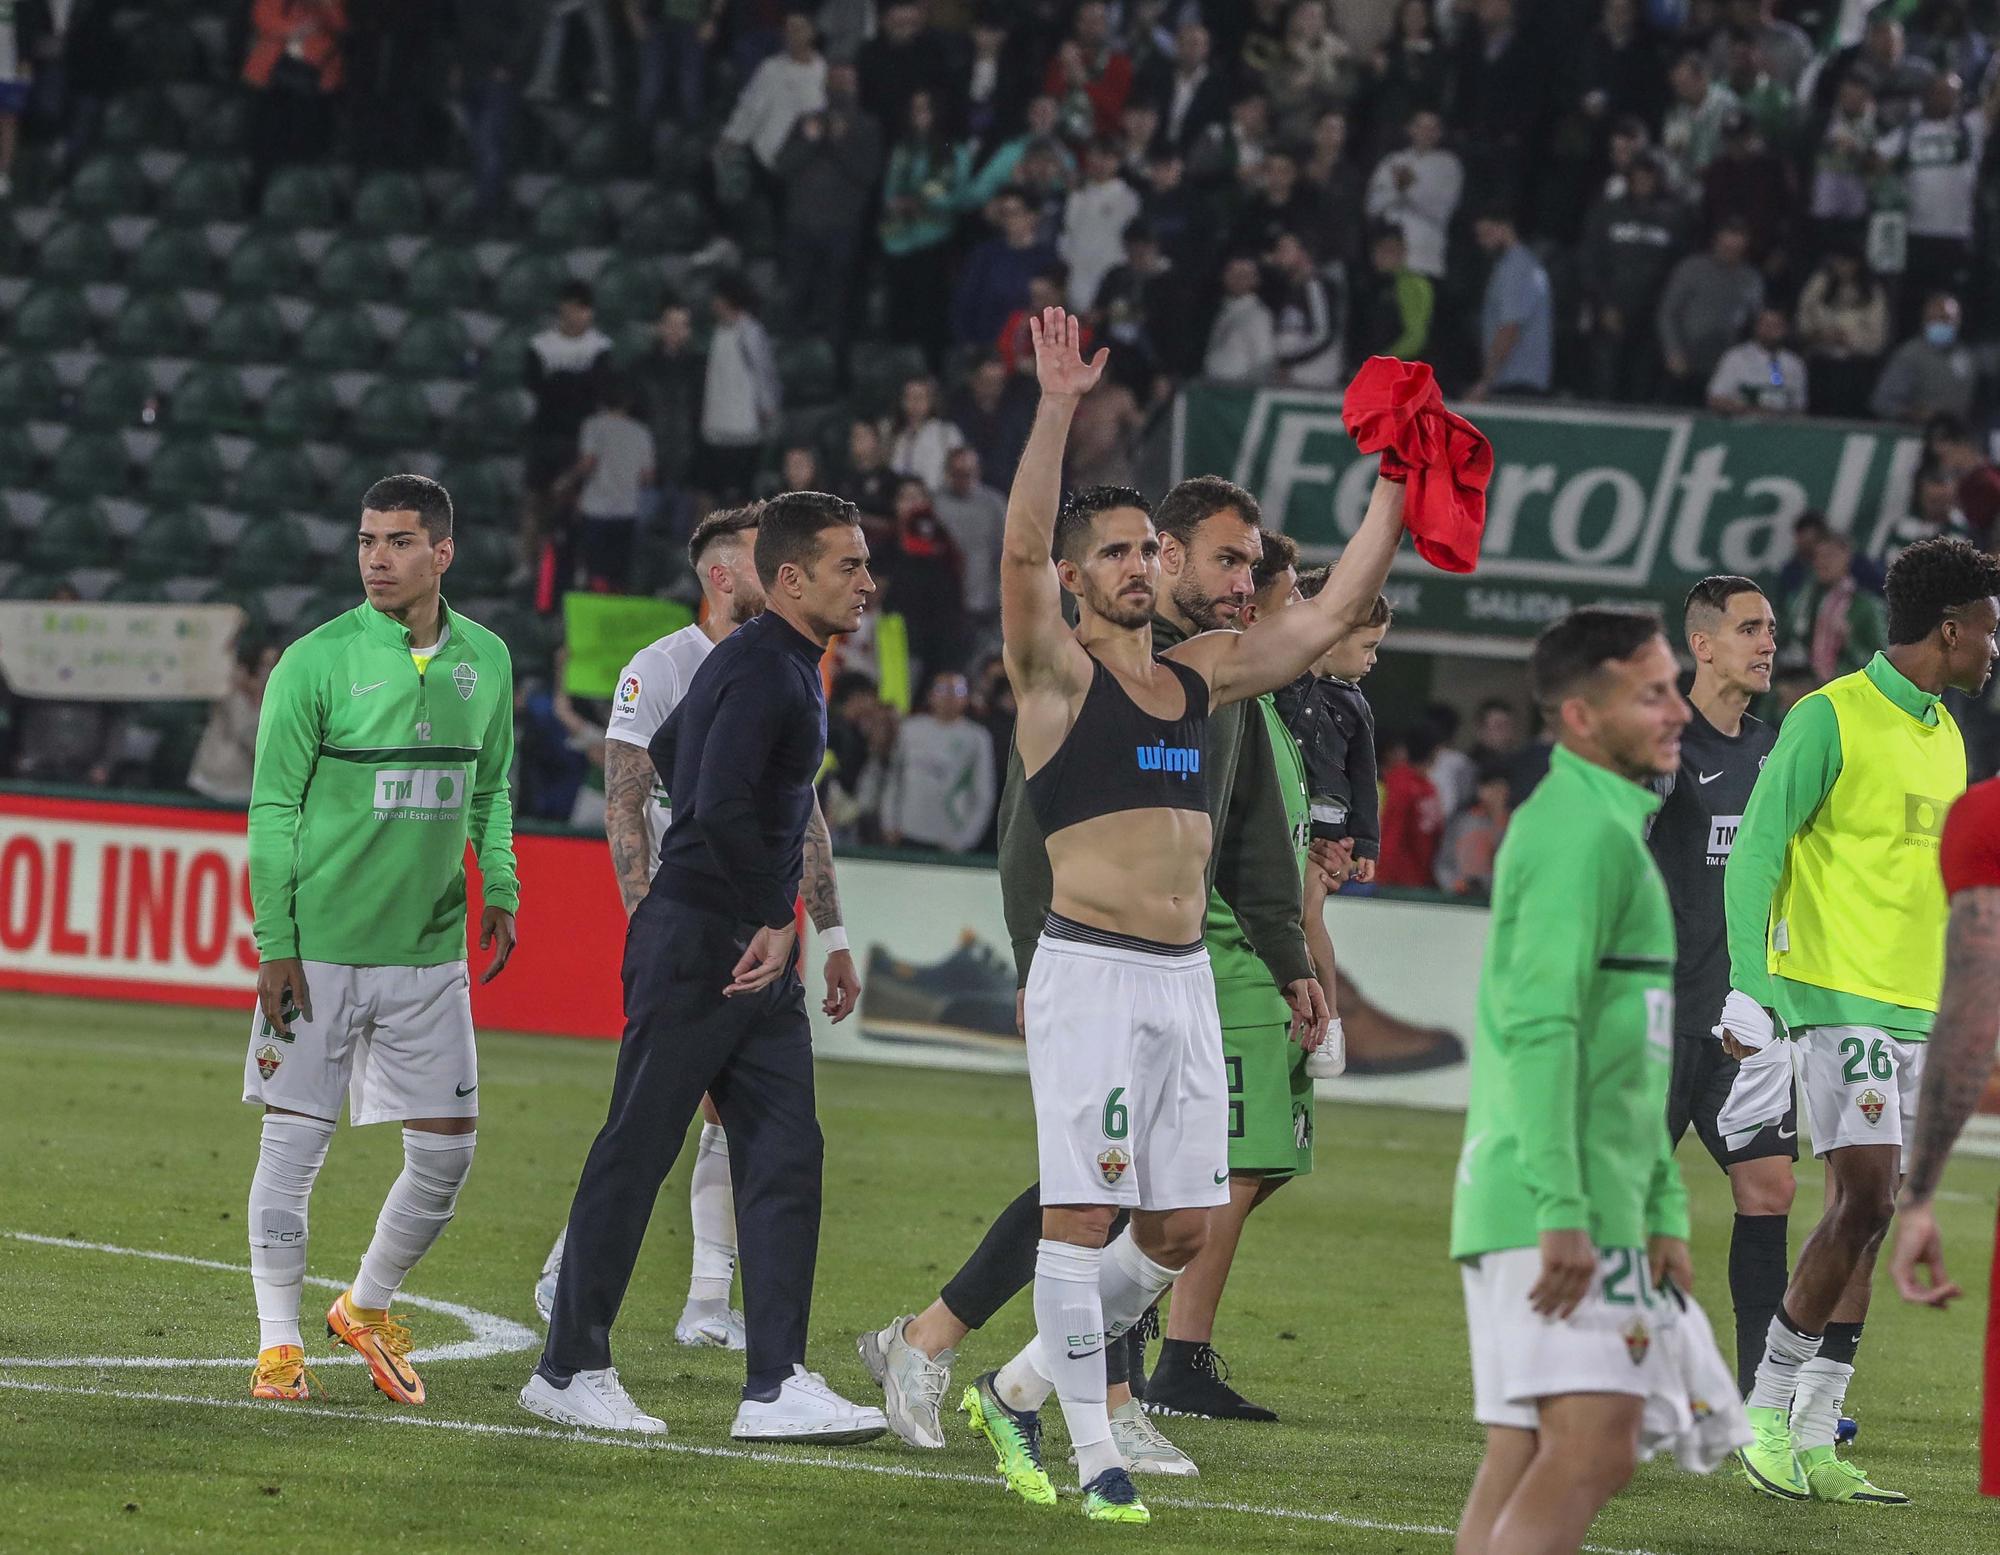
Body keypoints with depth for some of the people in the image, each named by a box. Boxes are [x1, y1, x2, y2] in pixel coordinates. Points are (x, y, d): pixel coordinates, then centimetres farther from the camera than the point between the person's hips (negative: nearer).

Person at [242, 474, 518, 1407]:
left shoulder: (486, 659, 7)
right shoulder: (317, 662, -7)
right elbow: (272, 809, -6)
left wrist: (498, 888, 6)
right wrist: (274, 943, -10)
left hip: (430, 951, 4)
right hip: (319, 948, -4)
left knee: (447, 1148, 5)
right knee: (295, 1143, -2)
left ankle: (368, 1308, 26)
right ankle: (279, 1343, 9)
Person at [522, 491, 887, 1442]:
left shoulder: (781, 665, 17)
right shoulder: (764, 669, -15)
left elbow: (667, 753, 30)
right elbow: (720, 803, -27)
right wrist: (772, 919, -19)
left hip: (755, 953, 10)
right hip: (698, 943, -10)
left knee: (784, 1155, 2)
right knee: (636, 1151, -1)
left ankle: (776, 1383, -1)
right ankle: (570, 1372, 6)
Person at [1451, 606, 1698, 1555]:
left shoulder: (1611, 827, 22)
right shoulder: (1583, 830, -11)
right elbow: (1540, 1029, -21)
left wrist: (1662, 1211, 25)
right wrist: (1562, 1210, -25)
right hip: (1561, 1204, -10)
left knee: (1522, 1464, 7)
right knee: (1590, 1449, -17)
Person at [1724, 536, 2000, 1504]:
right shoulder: (1831, 719, -8)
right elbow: (1753, 856, -9)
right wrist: (1749, 994, -15)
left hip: (1917, 1010, 8)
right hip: (1839, 998, -8)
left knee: (1864, 1220, 5)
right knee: (1865, 1201, -15)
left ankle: (1813, 1439, 6)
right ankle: (1768, 1414, -6)